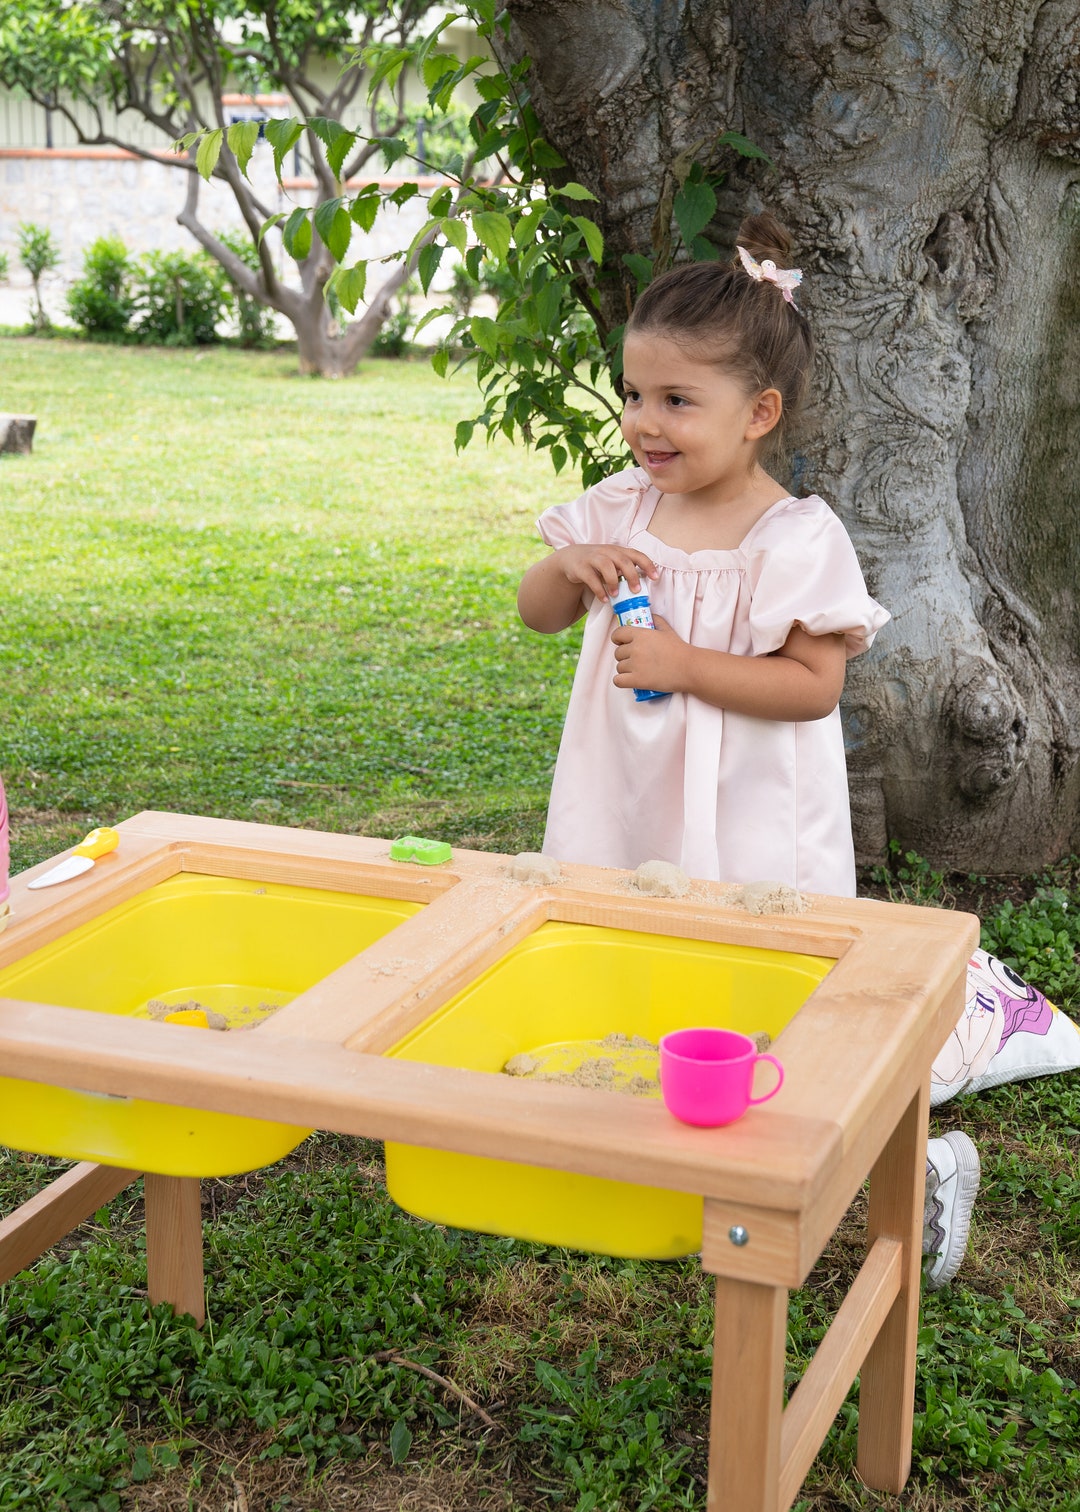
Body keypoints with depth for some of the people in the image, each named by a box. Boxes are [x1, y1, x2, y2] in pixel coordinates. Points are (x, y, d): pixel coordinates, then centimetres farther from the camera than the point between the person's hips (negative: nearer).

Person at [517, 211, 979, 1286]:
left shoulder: (796, 538, -14)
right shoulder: (620, 510, 3)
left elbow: (815, 684, -17)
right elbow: (535, 615, 10)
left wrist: (685, 665, -23)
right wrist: (569, 567, -12)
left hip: (744, 832, -6)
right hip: (627, 814, 6)